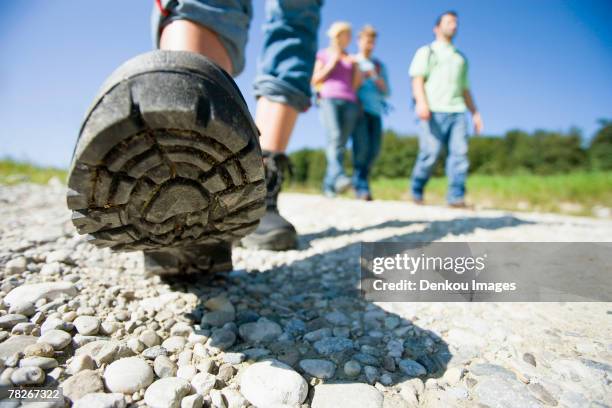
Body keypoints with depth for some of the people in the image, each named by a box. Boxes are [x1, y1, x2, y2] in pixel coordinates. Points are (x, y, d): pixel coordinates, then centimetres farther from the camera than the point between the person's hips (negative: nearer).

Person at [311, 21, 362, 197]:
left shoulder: (350, 58, 27)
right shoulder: (323, 54, 19)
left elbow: (356, 85, 20)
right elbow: (315, 81, 8)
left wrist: (356, 67, 5)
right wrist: (331, 64, -1)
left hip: (349, 101, 3)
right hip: (329, 98, -3)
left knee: (342, 143, -9)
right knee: (335, 138, -25)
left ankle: (329, 184, -7)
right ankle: (338, 176, -41)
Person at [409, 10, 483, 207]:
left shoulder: (461, 58, 32)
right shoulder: (426, 51, 16)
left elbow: (465, 89, 28)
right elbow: (417, 79, 0)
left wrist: (475, 113, 16)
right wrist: (421, 102, -19)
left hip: (457, 112, 5)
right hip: (433, 111, -4)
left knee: (460, 153, -11)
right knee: (429, 154, -13)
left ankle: (457, 197, -12)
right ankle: (416, 193, 1)